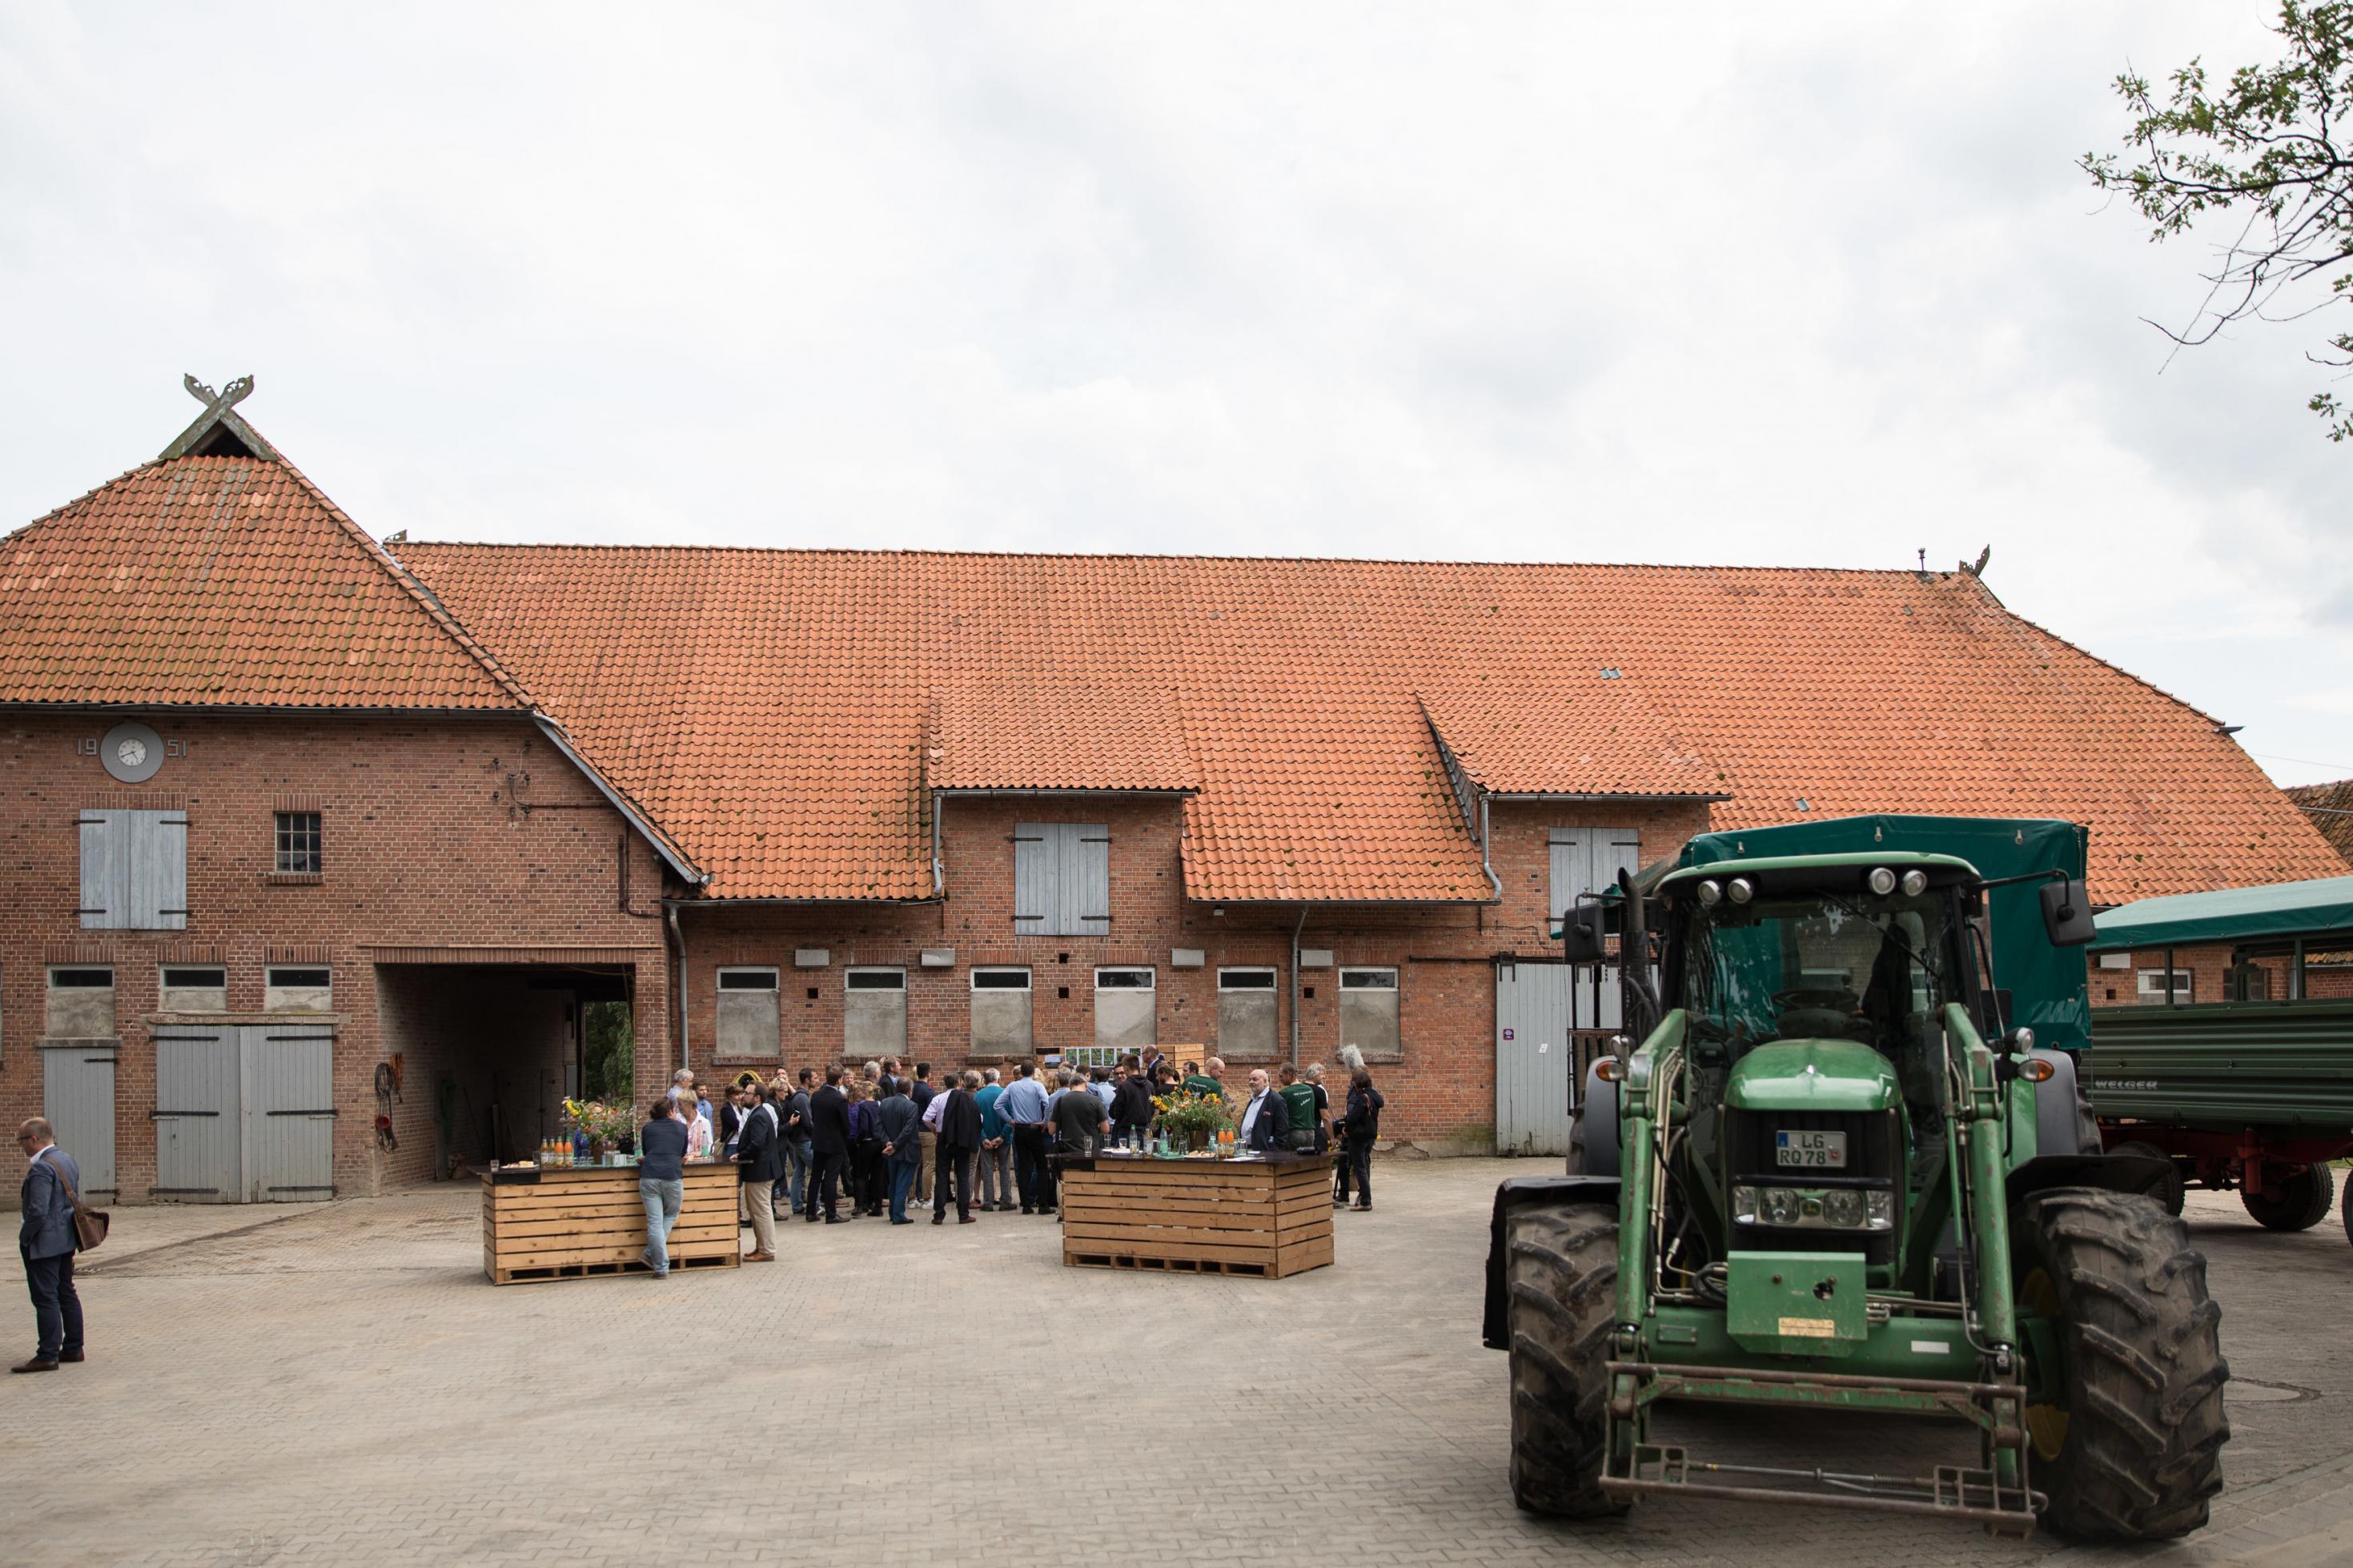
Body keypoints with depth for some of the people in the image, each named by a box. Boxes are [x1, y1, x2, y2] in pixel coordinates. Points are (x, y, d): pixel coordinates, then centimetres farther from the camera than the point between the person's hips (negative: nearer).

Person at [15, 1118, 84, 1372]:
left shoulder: (42, 1168, -20)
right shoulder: (67, 1160, 9)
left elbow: (38, 1211, -25)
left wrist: (24, 1237, -12)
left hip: (44, 1243, -10)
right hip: (66, 1239, 10)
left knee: (46, 1298, -4)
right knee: (66, 1293, 15)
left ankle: (47, 1356, -1)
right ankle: (73, 1348, 22)